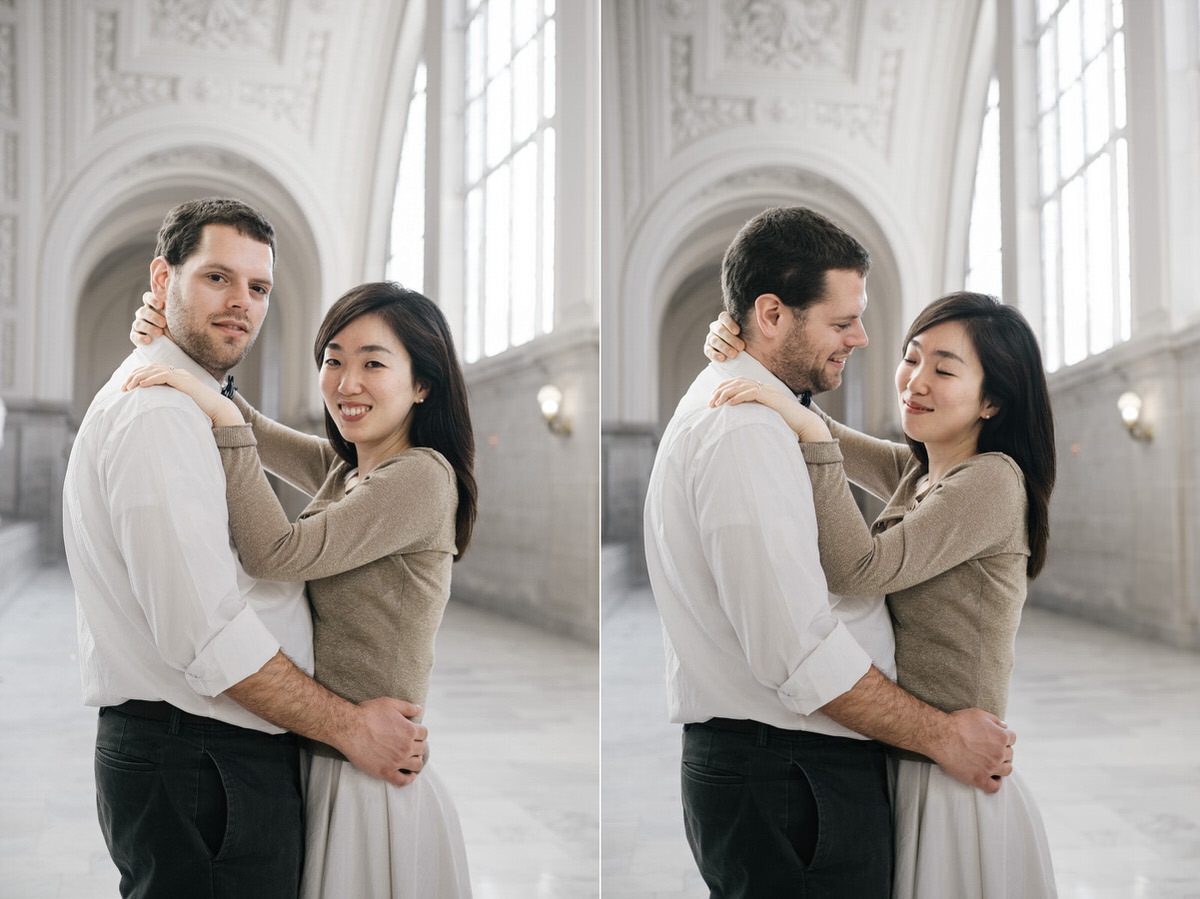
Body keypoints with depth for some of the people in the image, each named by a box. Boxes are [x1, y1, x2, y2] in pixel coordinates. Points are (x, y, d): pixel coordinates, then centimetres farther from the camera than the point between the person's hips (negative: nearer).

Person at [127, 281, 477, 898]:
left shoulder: (421, 477, -18)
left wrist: (222, 415, -20)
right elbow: (249, 430, 24)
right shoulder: (342, 470, 9)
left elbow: (273, 552, -24)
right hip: (321, 768, 9)